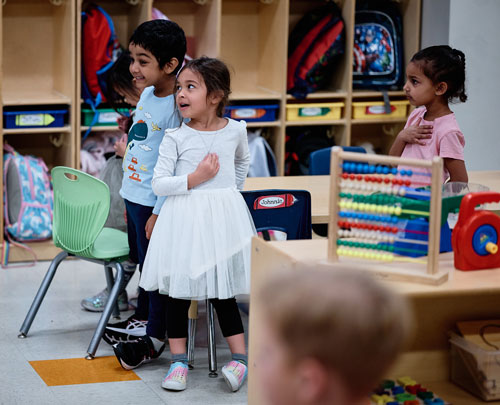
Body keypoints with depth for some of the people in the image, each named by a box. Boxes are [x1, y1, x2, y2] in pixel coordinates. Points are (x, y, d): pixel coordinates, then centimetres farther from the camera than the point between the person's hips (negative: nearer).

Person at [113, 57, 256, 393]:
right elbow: (159, 184, -11)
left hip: (222, 217, 1)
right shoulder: (175, 138, -6)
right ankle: (179, 361, 12)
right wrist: (195, 179, -19)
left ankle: (240, 358, 12)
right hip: (183, 218, -1)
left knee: (223, 292, 4)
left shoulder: (235, 130, 1)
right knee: (178, 290, 2)